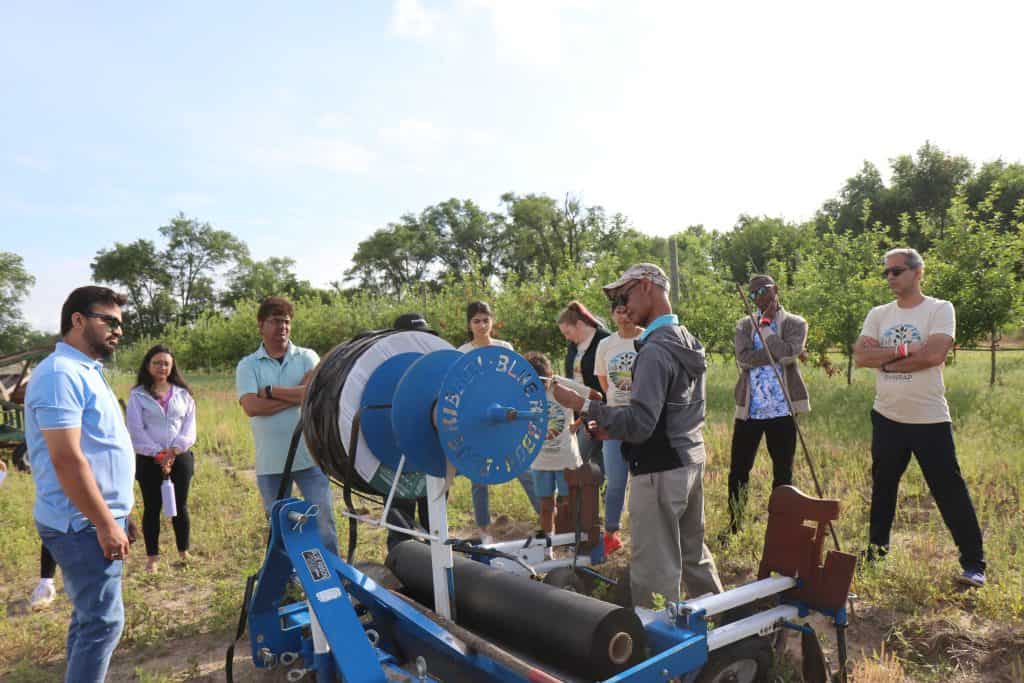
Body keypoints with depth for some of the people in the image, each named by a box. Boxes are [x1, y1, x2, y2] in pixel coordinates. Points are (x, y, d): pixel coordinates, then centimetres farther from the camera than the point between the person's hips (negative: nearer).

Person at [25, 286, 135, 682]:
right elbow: (67, 459, -24)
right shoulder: (61, 374, -18)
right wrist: (106, 524, -20)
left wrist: (115, 515, 20)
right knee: (104, 620, -3)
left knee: (90, 616, 17)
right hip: (84, 525, -10)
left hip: (96, 519, 10)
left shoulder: (85, 371, 13)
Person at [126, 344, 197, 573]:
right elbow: (136, 430, -7)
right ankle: (152, 557, 18)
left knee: (180, 506, 10)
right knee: (152, 508, 7)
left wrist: (174, 451, -13)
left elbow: (189, 427, 1)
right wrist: (158, 454, -14)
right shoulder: (138, 395, -1)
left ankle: (184, 552, 23)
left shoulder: (183, 394, 6)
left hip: (180, 458, 2)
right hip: (149, 460, -2)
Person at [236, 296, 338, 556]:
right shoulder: (247, 366, 4)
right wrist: (299, 395, -11)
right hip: (270, 463, 1)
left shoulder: (307, 357, 5)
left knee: (323, 520, 2)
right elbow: (252, 406, -12)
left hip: (310, 456, 0)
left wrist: (270, 391, -10)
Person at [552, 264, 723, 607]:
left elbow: (640, 425, -26)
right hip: (691, 462, 10)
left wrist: (582, 405, -23)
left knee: (655, 572, 1)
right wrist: (615, 428, 11)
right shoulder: (689, 342, 10)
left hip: (661, 472, -10)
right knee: (693, 554, 23)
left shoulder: (655, 350, -19)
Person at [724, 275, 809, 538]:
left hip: (782, 410, -2)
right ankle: (734, 527, 22)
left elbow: (787, 354, -17)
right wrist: (776, 355, -13)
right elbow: (743, 358, -7)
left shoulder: (795, 323, 2)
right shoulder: (744, 324, 9)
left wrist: (766, 324, -8)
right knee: (738, 471, 7)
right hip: (748, 409, 2)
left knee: (783, 474, 8)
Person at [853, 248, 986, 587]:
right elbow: (860, 356, -7)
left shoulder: (940, 310, -5)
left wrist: (885, 359, -12)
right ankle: (877, 548, 33)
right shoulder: (879, 314, 7)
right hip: (886, 418, 5)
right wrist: (904, 350, -17)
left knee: (950, 492, 1)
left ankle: (973, 564, 14)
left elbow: (934, 355, -21)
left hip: (930, 420, -4)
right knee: (882, 488, 17)